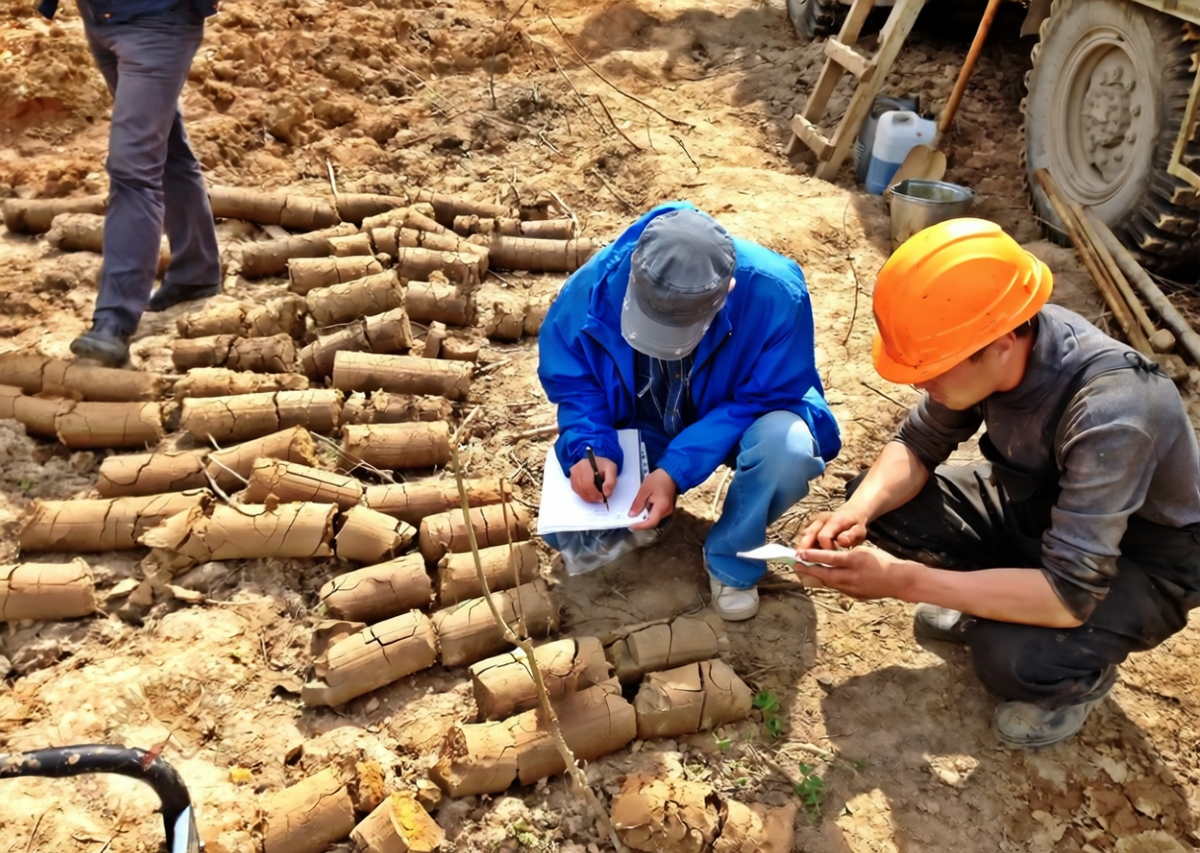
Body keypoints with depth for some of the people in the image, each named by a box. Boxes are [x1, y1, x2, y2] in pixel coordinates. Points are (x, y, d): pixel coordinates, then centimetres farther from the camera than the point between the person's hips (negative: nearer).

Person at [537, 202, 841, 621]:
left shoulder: (774, 293, -33)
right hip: (639, 429, 2)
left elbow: (761, 400, -24)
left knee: (787, 448, -37)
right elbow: (571, 380, -11)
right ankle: (639, 519, 17)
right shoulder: (596, 285, -26)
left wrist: (676, 470, -34)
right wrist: (591, 448, -30)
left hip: (739, 420, -1)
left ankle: (731, 559, -6)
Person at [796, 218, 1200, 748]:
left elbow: (1069, 595, -38)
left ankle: (1083, 675, 3)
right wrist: (859, 510, -26)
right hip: (1040, 506, 6)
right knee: (878, 502, -10)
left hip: (1142, 563, -6)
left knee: (1011, 659, -33)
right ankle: (993, 604, 12)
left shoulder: (1108, 416, -39)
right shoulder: (994, 348, -20)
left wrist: (903, 581, -38)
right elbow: (919, 445, -6)